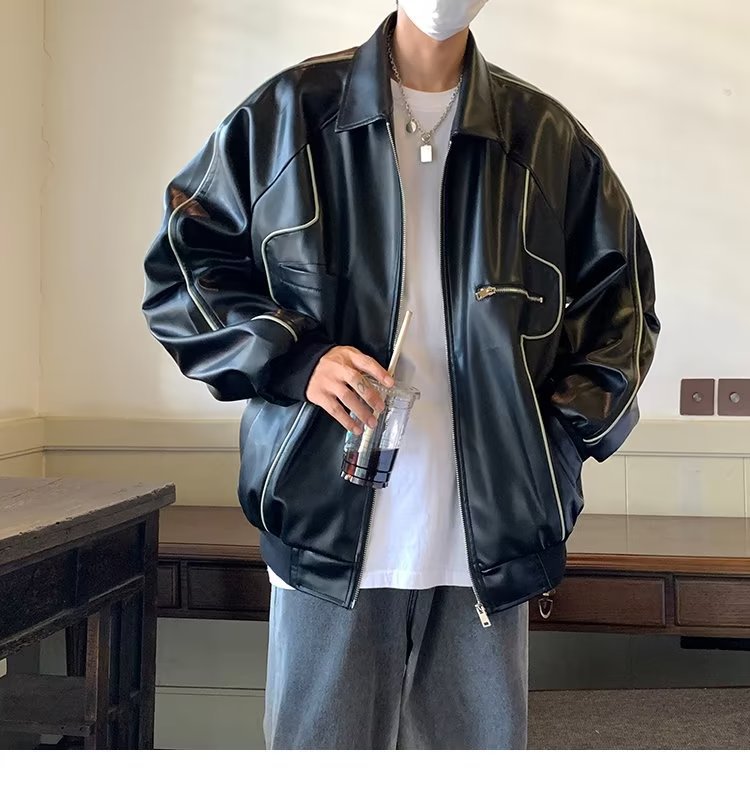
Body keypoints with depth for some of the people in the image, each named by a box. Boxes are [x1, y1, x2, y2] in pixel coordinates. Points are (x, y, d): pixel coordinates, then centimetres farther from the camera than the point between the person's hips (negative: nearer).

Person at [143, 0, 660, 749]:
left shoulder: (551, 140, 8)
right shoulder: (288, 114, 4)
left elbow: (620, 300, 17)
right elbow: (181, 264, 7)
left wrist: (568, 432, 2)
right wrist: (291, 359, -9)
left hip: (490, 540, 2)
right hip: (327, 530, -1)